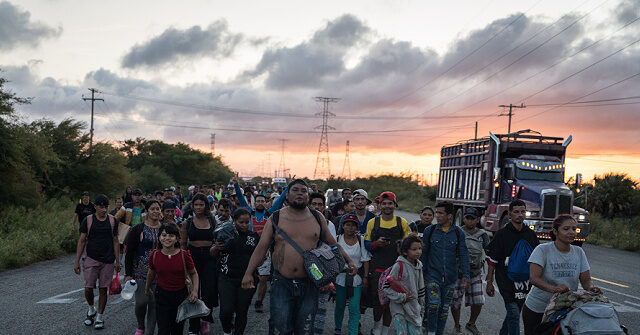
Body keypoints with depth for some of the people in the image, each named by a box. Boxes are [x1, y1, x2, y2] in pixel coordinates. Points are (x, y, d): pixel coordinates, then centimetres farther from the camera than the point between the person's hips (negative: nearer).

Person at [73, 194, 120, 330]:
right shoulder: (88, 220, -1)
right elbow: (82, 241, 2)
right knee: (88, 288, -4)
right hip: (91, 259, -1)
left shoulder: (112, 220, 3)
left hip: (107, 261, 1)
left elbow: (115, 241, 8)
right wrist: (77, 261, -2)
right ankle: (91, 310, 26)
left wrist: (117, 261, 6)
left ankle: (99, 318, 17)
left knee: (103, 289, 4)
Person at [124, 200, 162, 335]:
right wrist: (128, 274, -6)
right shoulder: (138, 230, -3)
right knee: (141, 301, -7)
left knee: (154, 303, 2)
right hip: (141, 272, -2)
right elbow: (129, 253, -2)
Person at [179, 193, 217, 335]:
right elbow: (183, 243, 7)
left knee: (209, 291, -9)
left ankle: (205, 318, 20)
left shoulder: (212, 221, 6)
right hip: (193, 256, 0)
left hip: (210, 257, 0)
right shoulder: (188, 222, 5)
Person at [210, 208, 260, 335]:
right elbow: (213, 254, 6)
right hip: (227, 278, -2)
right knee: (226, 310, -10)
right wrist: (216, 247, -15)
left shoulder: (254, 236, 8)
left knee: (242, 312, 4)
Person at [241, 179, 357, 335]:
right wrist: (248, 273, -9)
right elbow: (261, 247, 0)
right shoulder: (276, 218, 2)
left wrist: (348, 261, 6)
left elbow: (332, 243, 17)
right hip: (282, 284, -1)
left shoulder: (317, 218, 8)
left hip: (309, 285, 2)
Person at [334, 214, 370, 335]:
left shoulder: (361, 240, -2)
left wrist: (365, 277, -3)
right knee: (340, 305, 13)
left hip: (356, 278, -1)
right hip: (340, 277, 1)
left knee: (354, 307, -6)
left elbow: (365, 260, 1)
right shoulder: (337, 239, -2)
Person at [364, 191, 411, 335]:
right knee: (378, 301, -6)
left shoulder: (402, 223, 6)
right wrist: (376, 244, -14)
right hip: (377, 268, -1)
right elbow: (366, 244, 7)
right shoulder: (372, 222, 4)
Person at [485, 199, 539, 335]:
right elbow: (491, 260, -2)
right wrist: (489, 282, -5)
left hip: (524, 280, 5)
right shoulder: (502, 234, -3)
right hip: (506, 280, -5)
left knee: (514, 312, 13)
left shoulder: (531, 235, 10)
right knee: (514, 313, -12)